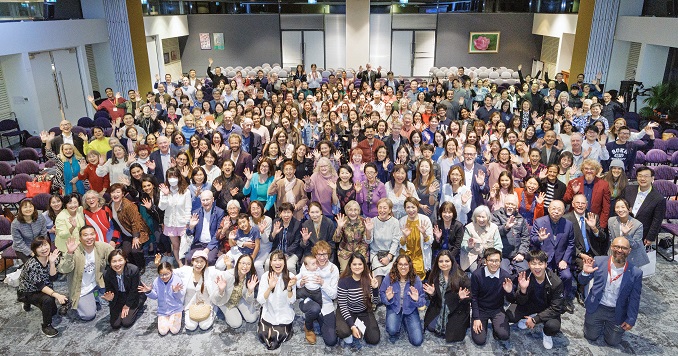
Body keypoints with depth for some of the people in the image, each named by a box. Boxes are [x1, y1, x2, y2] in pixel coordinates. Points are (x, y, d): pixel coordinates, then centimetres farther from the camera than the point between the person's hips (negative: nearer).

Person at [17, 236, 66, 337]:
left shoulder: (50, 258, -13)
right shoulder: (32, 265, -31)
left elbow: (53, 278, -20)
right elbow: (40, 286, -32)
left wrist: (52, 262, -32)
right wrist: (56, 295, -43)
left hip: (43, 290, 7)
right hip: (27, 292, -7)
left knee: (53, 311, 16)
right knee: (48, 299, -34)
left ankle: (29, 303, 39)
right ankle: (46, 326, -14)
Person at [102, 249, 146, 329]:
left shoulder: (134, 270, -29)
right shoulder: (107, 275, -21)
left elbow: (134, 290, -17)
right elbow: (109, 291, -7)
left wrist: (127, 305, -8)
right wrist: (110, 298, -31)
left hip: (133, 297, -3)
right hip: (118, 298, 3)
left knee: (126, 323, -12)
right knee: (115, 325, -4)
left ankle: (138, 307, 16)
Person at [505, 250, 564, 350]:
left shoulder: (556, 282, -26)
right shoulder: (525, 277, -20)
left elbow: (555, 308, -20)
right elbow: (520, 302, -15)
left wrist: (535, 319, -24)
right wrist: (523, 289, -37)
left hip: (548, 310, -2)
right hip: (531, 304, 2)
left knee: (553, 326, -34)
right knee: (510, 315, -23)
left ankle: (546, 334, 6)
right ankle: (528, 319, 12)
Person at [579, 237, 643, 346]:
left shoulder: (635, 273, -14)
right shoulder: (598, 261, -14)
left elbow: (634, 299, -5)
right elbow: (583, 282, -4)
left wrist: (631, 320, -6)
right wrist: (585, 273, -25)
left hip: (617, 313, 0)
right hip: (596, 308, 0)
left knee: (613, 342, 10)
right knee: (591, 337, 12)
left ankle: (607, 325, 38)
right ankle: (601, 323, 41)